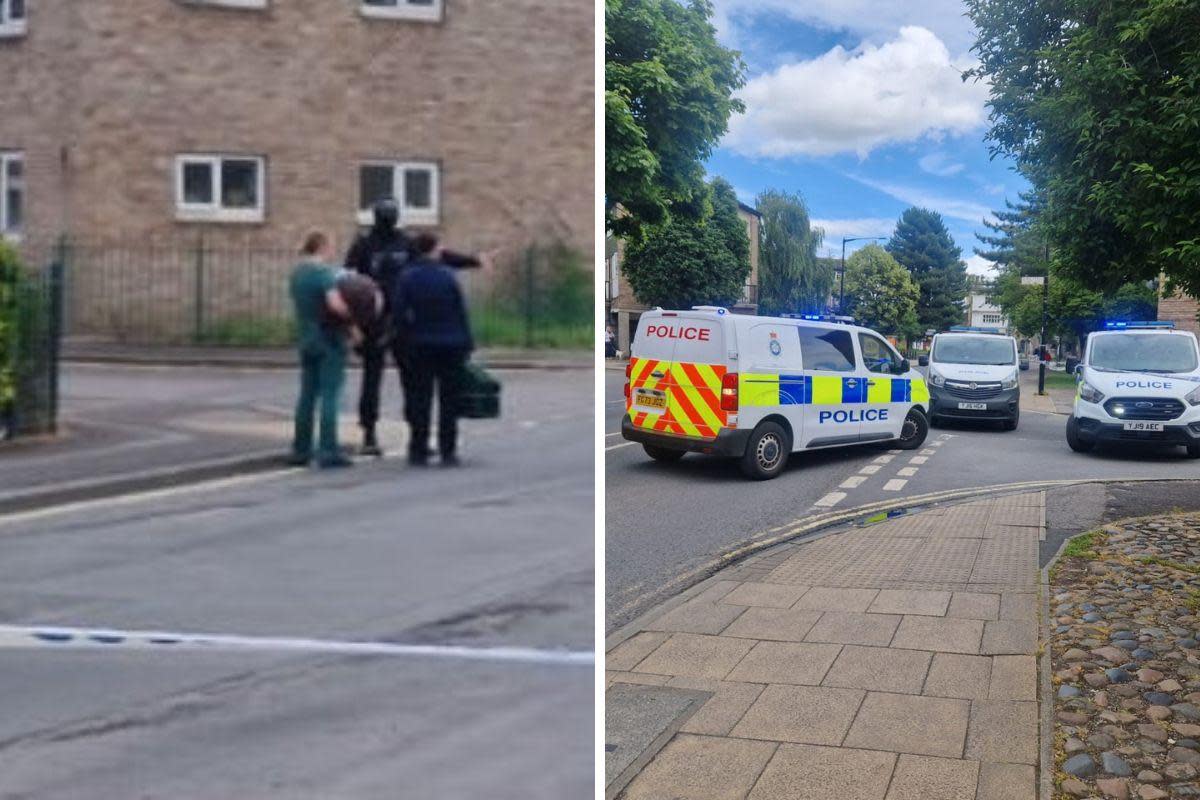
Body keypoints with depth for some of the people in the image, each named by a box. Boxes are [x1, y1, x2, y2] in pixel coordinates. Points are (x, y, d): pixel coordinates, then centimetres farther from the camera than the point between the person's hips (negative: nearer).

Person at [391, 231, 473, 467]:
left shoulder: (407, 277, -2)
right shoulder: (448, 275, -4)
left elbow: (398, 312, -4)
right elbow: (461, 311, -3)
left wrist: (404, 340, 8)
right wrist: (467, 343, 2)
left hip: (420, 345, 1)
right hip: (450, 344, -1)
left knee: (420, 400, 7)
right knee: (449, 400, 5)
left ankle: (419, 452, 7)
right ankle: (448, 452, 6)